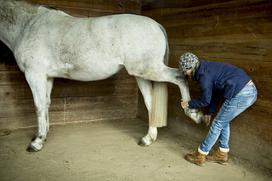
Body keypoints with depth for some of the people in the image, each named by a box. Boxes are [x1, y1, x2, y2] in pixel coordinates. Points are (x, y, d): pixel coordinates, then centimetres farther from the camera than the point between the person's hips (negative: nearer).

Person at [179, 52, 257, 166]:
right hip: (251, 90, 9)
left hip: (240, 95, -9)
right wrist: (209, 112, 22)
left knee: (218, 123, 3)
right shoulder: (209, 68, 19)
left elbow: (205, 100, -3)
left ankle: (200, 156, 16)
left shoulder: (203, 74, -10)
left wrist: (189, 104, 11)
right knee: (224, 121, 20)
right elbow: (214, 93, 22)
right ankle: (222, 154, 30)